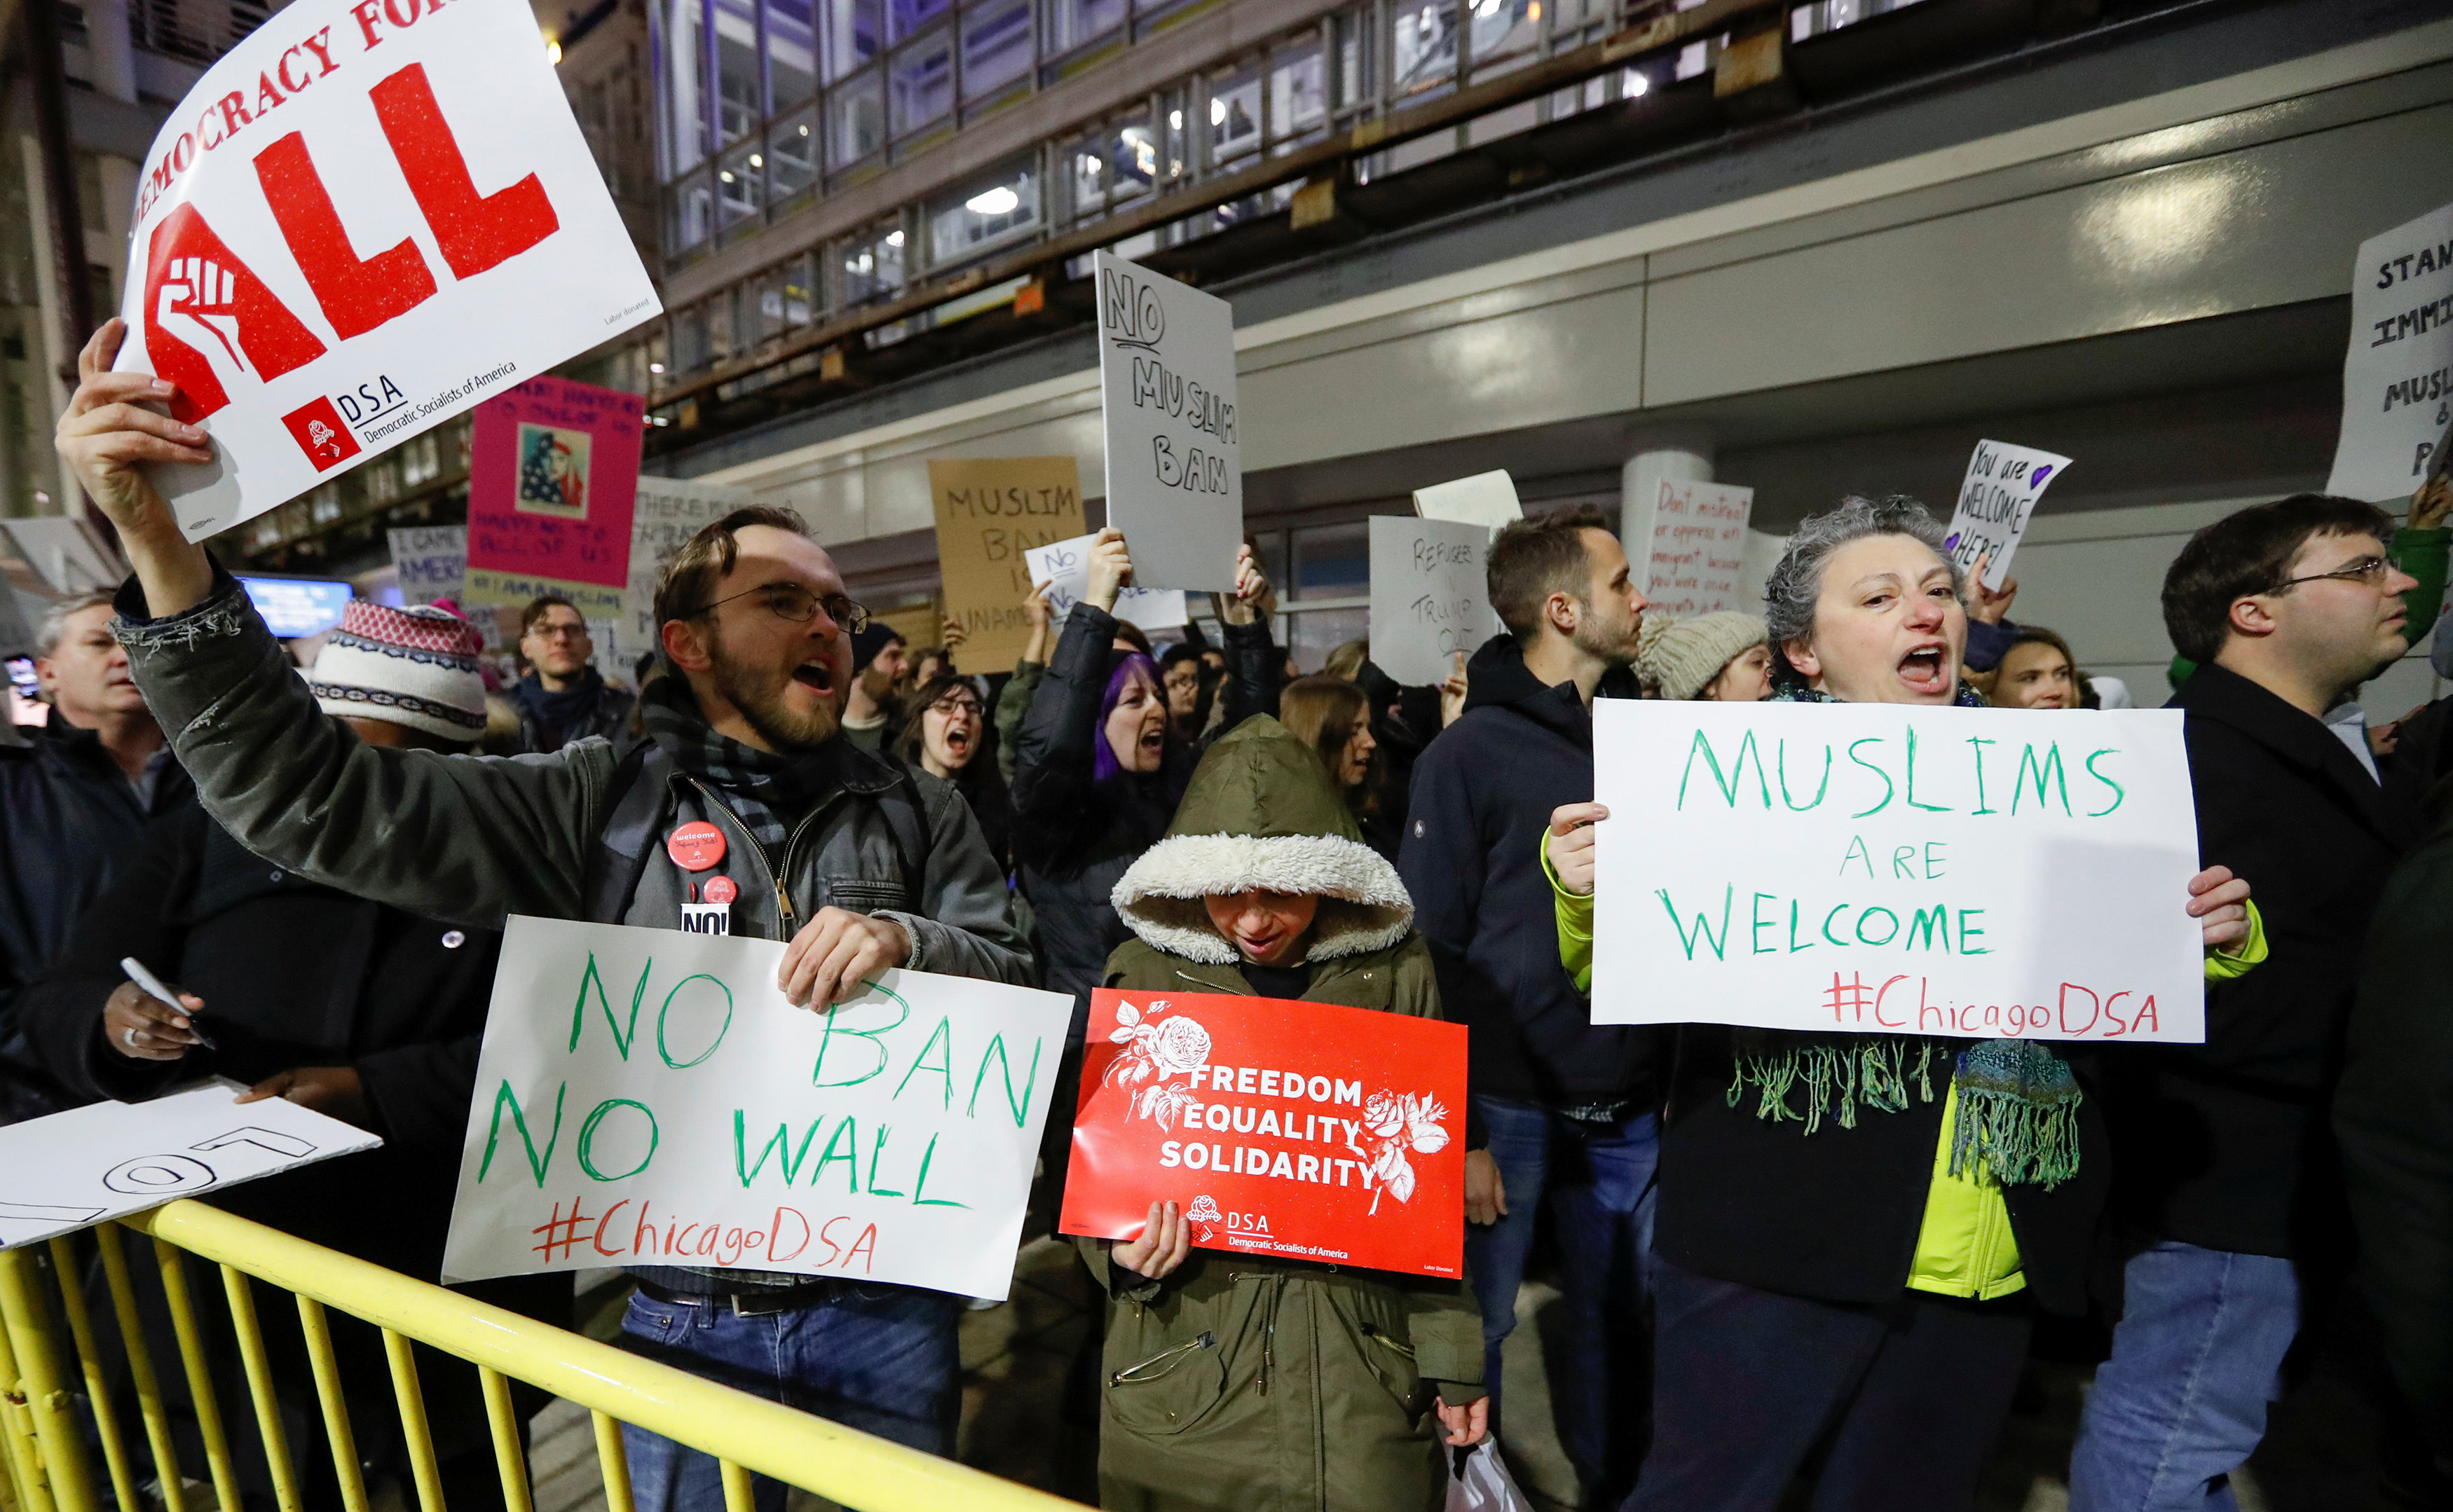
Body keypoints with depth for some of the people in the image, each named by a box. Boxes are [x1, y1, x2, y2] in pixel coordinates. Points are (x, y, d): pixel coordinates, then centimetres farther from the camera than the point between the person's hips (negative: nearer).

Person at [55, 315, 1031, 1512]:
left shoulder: (911, 809, -2)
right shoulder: (595, 805, -4)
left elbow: (1018, 985, -2)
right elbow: (310, 796, -10)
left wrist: (908, 941, -23)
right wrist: (153, 539, -19)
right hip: (687, 1316, 0)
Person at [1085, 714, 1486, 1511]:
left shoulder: (1394, 973, -3)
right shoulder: (1143, 972, -3)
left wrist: (1451, 1357, 2)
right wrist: (1122, 1255, -13)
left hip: (1361, 1368, 0)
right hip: (1184, 1372, 1)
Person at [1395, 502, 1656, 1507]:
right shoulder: (1470, 754, -10)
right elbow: (1430, 949, -11)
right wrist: (1454, 1131, -11)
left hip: (1629, 1108, 5)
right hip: (1509, 1104, -4)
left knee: (1616, 1318, 18)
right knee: (1475, 1321, 11)